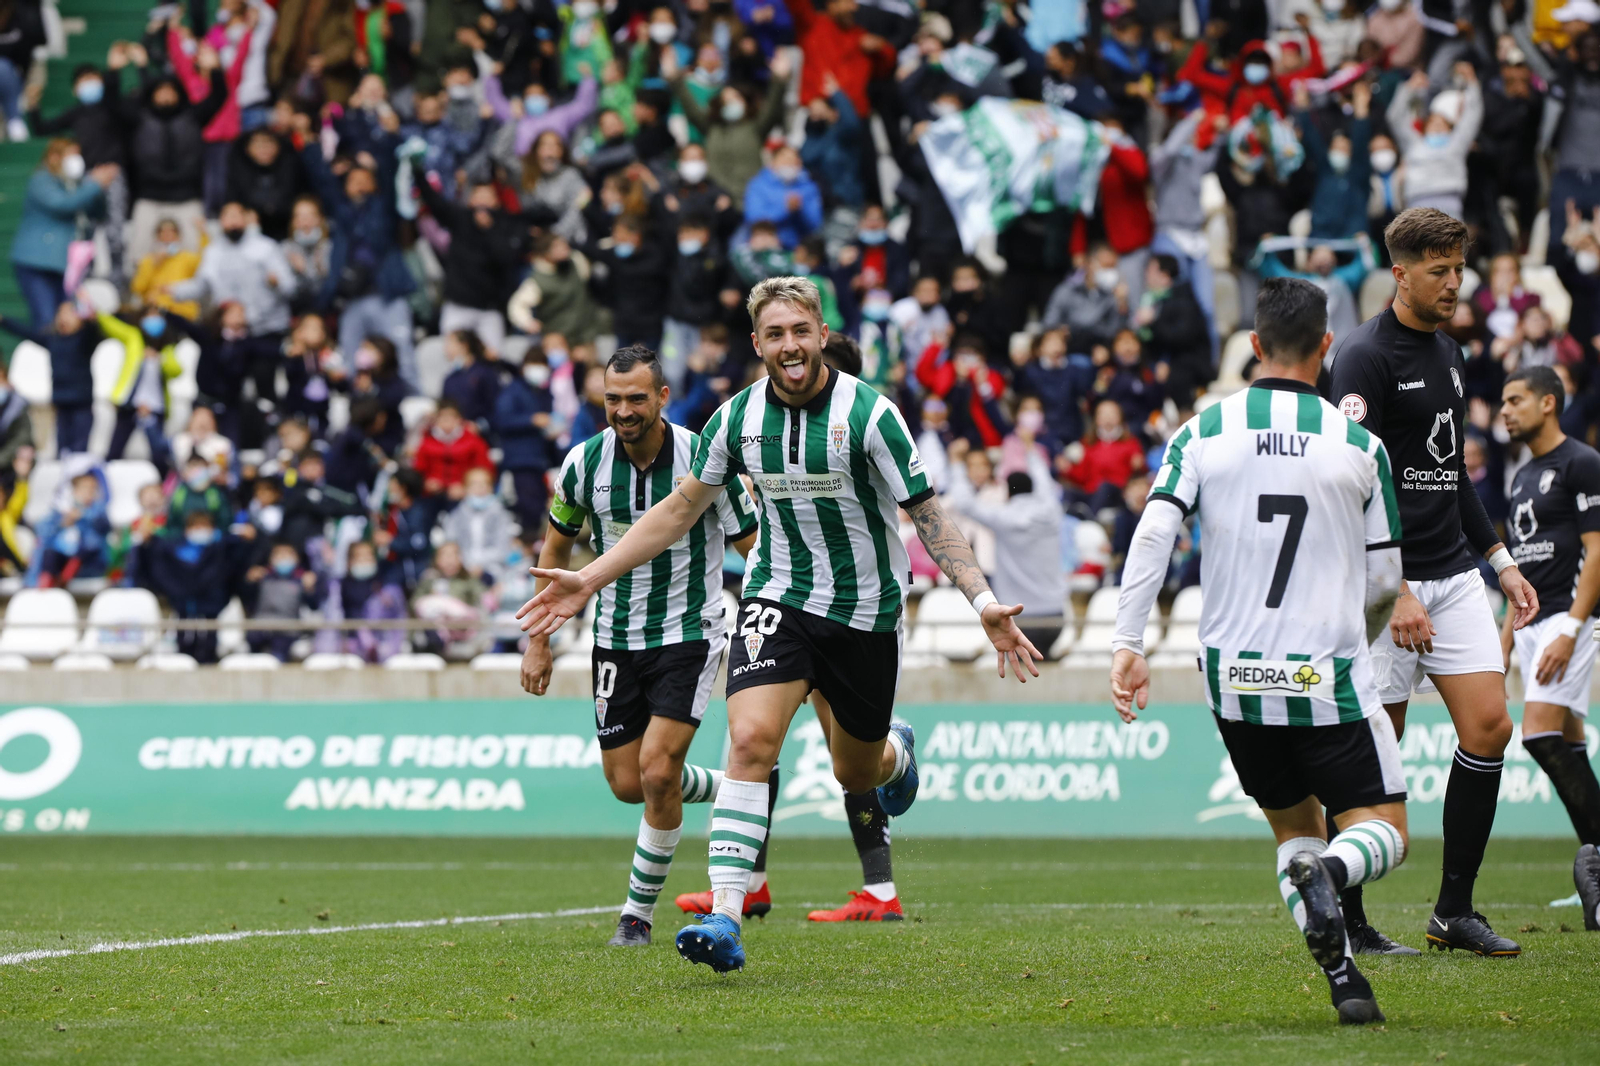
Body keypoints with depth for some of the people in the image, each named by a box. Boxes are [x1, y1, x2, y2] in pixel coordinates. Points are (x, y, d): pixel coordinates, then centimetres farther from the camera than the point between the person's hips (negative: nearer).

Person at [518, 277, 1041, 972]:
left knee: (856, 776, 13)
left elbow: (927, 515, -11)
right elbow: (681, 508, 6)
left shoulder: (868, 413, -15)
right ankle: (725, 919, -27)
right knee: (750, 739, -22)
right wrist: (590, 578, 2)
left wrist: (984, 601, -23)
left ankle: (896, 750, 54)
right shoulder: (739, 418, -5)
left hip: (865, 608, -1)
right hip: (779, 599, 1)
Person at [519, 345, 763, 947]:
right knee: (627, 784, 6)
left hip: (689, 633, -4)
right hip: (616, 640, 4)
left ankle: (638, 913, -1)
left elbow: (754, 549, -5)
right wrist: (539, 639, 7)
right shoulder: (585, 462, -7)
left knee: (657, 771, -17)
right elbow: (557, 546, 10)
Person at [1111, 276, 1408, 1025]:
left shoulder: (1202, 433, 1)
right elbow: (1384, 578, 4)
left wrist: (1127, 643, -11)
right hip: (1329, 681, -3)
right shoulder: (1360, 446, -1)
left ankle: (1341, 976, 0)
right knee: (1384, 829, 9)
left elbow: (1153, 534, -11)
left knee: (1293, 827, 20)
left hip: (1235, 680, 3)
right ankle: (1326, 872, -27)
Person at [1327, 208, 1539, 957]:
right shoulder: (1366, 357, -11)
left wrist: (1501, 561, 21)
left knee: (1489, 727, -3)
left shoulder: (1448, 355, 15)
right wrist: (1394, 592, -23)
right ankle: (1346, 921, 6)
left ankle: (1455, 911, 5)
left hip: (1454, 573, 8)